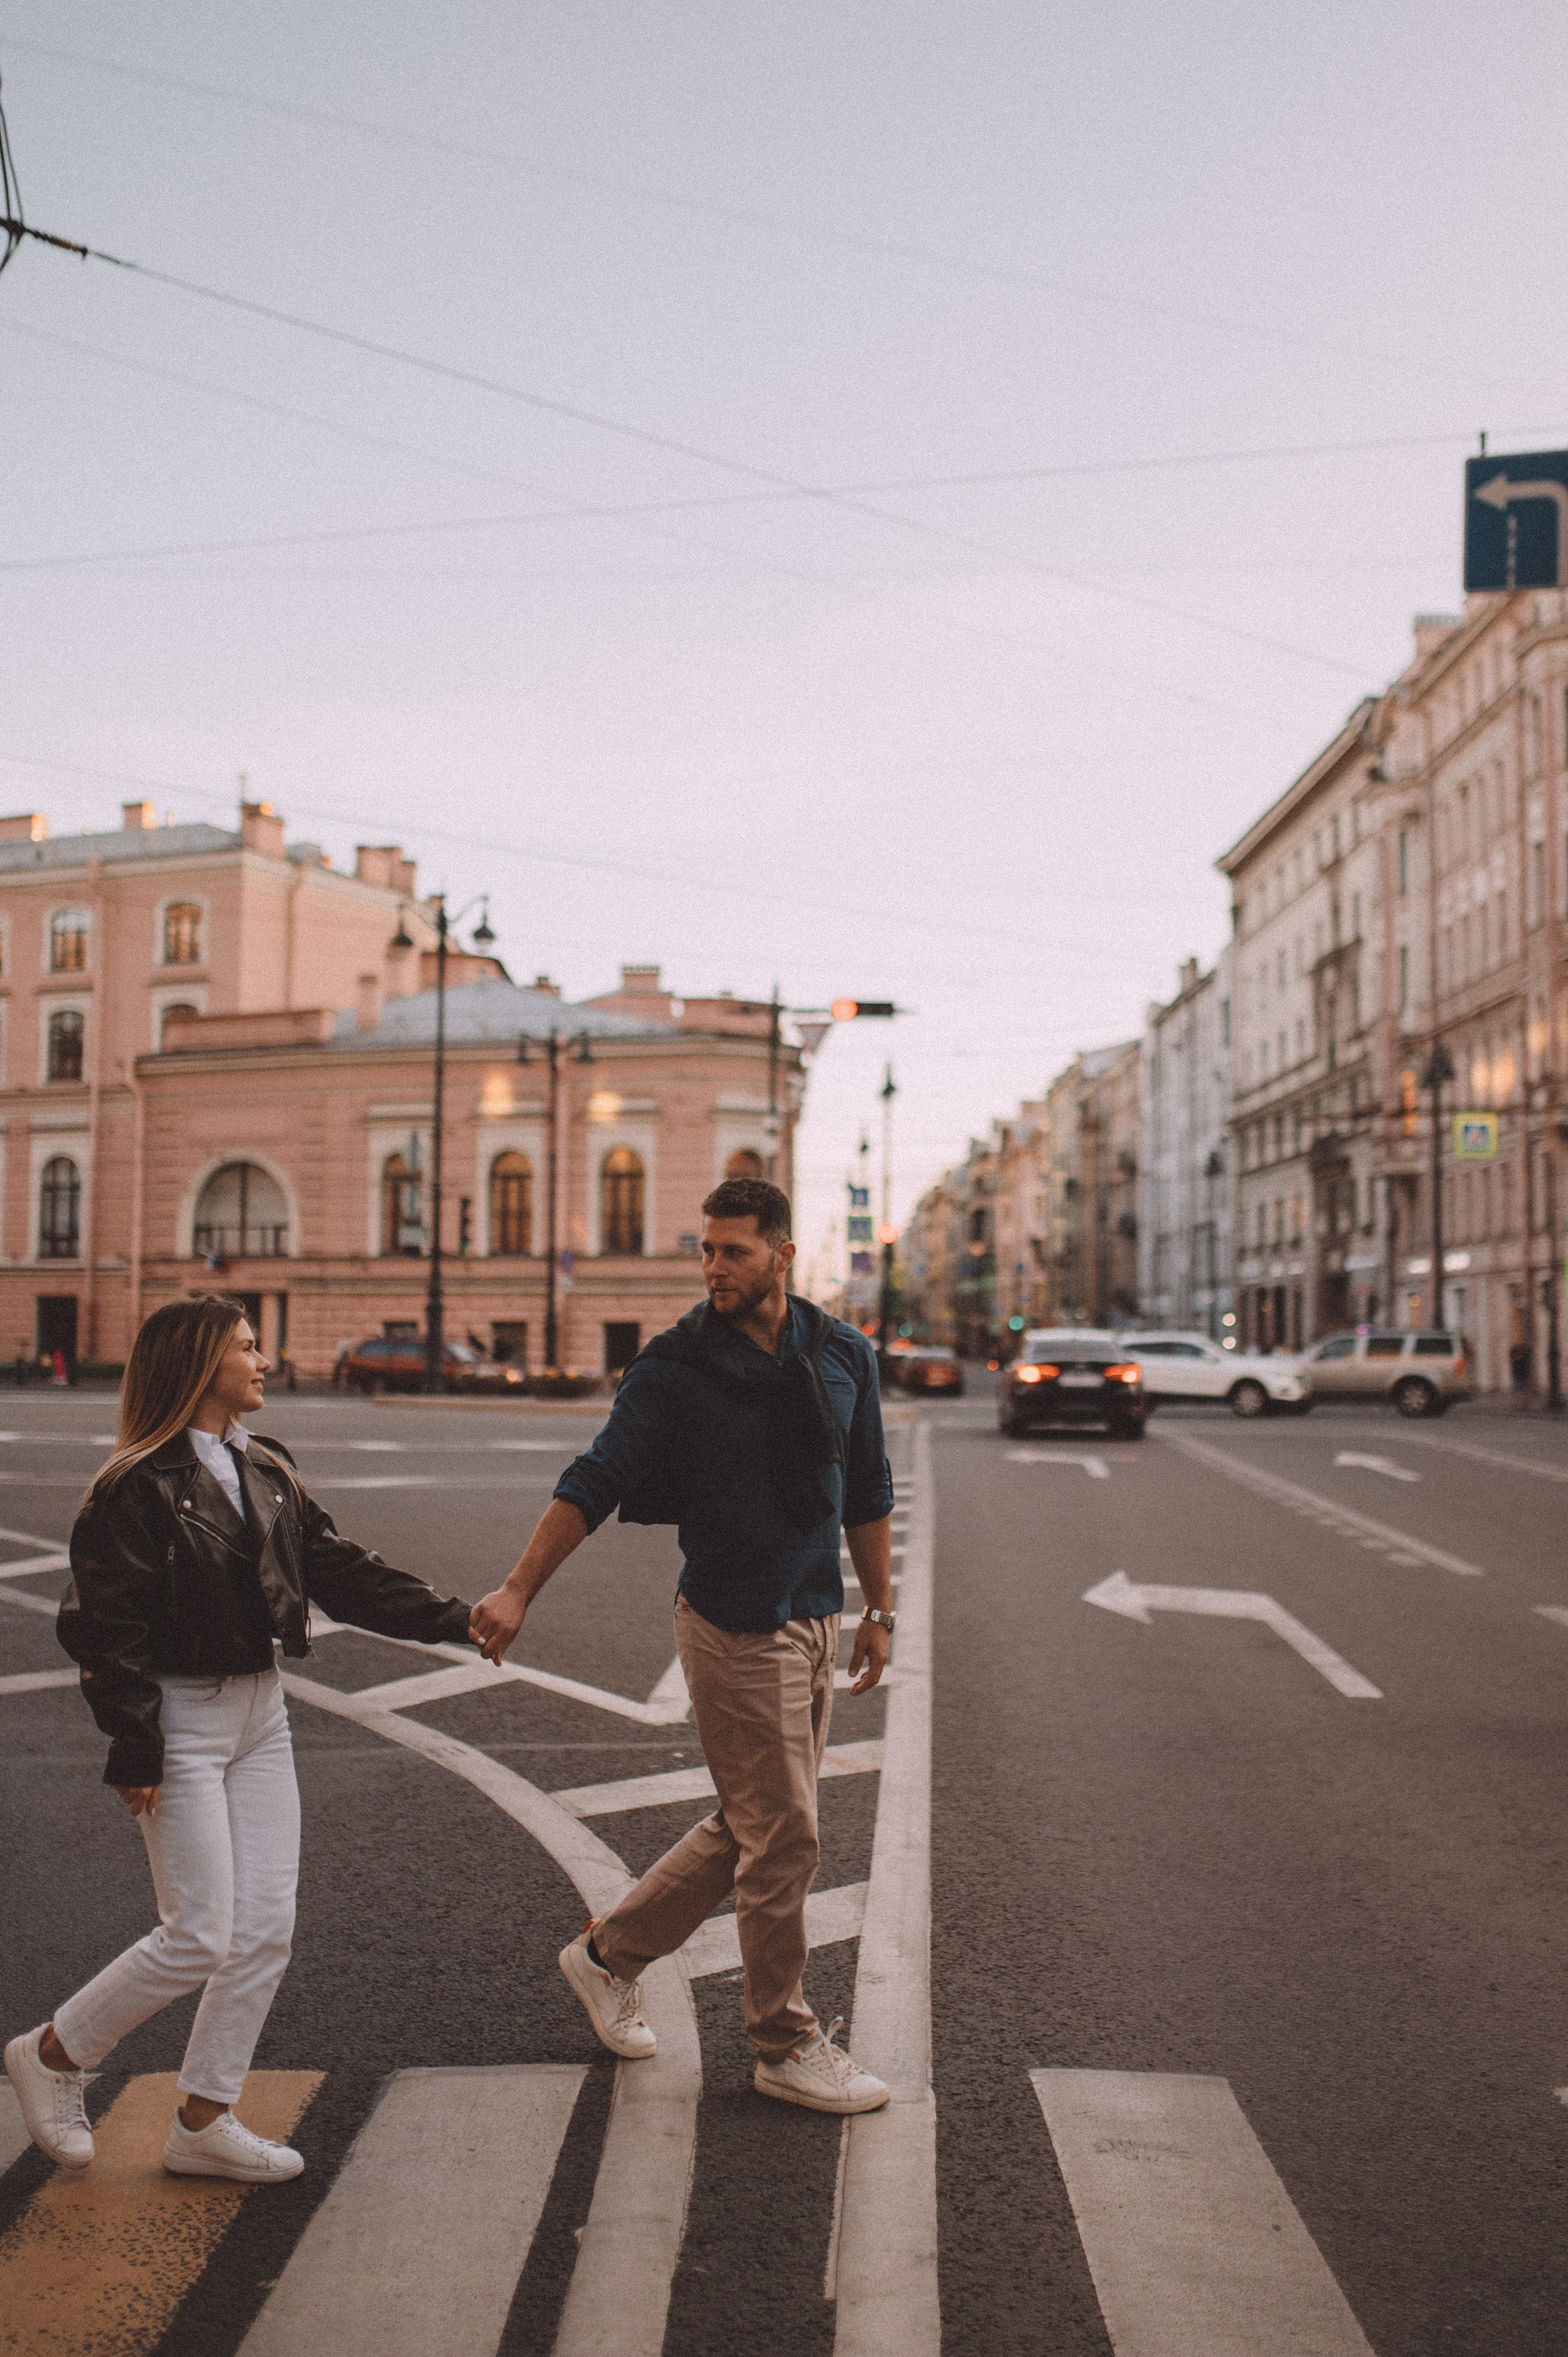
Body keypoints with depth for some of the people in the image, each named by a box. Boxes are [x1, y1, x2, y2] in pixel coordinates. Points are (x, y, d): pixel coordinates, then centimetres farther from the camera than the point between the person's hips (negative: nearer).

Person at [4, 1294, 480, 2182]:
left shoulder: (268, 1472, 9)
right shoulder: (138, 1487, -14)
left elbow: (342, 1570, 10)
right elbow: (106, 1626, -15)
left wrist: (449, 1617, 1)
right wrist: (137, 1751, -17)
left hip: (261, 1713, 7)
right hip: (182, 1721, -7)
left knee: (266, 1931, 6)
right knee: (200, 1938, -4)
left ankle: (205, 2121, 20)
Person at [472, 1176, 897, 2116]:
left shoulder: (844, 1355, 4)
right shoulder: (676, 1366, -9)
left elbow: (868, 1492, 13)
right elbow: (595, 1482, -9)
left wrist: (881, 1609, 13)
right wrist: (519, 1590, -16)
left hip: (818, 1618, 6)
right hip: (734, 1627, -6)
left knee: (750, 1829, 15)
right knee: (784, 1838, -1)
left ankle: (610, 1954, 32)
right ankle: (788, 2046, 17)